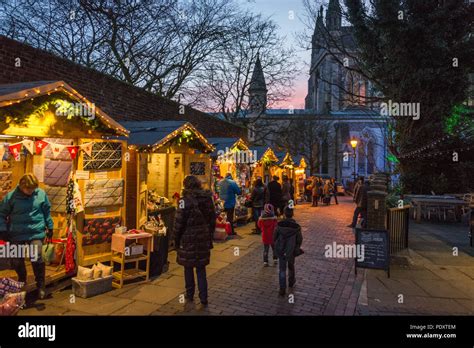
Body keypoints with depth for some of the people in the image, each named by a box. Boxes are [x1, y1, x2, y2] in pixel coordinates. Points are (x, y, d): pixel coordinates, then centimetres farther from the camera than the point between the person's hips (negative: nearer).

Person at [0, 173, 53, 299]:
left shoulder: (41, 194, -3)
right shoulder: (11, 196, -6)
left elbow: (47, 211, 8)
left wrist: (50, 227, 11)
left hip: (36, 233, -1)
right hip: (16, 234, 2)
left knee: (37, 258, -9)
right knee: (16, 260, 11)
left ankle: (41, 286, 10)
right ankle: (22, 281, 40)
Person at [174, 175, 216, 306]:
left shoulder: (186, 200, -14)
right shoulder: (208, 198, 4)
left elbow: (179, 222, -13)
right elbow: (212, 219, 10)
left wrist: (176, 240, -1)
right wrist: (209, 236, 18)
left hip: (188, 238, -4)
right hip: (204, 238, 5)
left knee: (188, 267, 13)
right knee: (201, 268, 12)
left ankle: (190, 294, 25)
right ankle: (203, 297, 13)